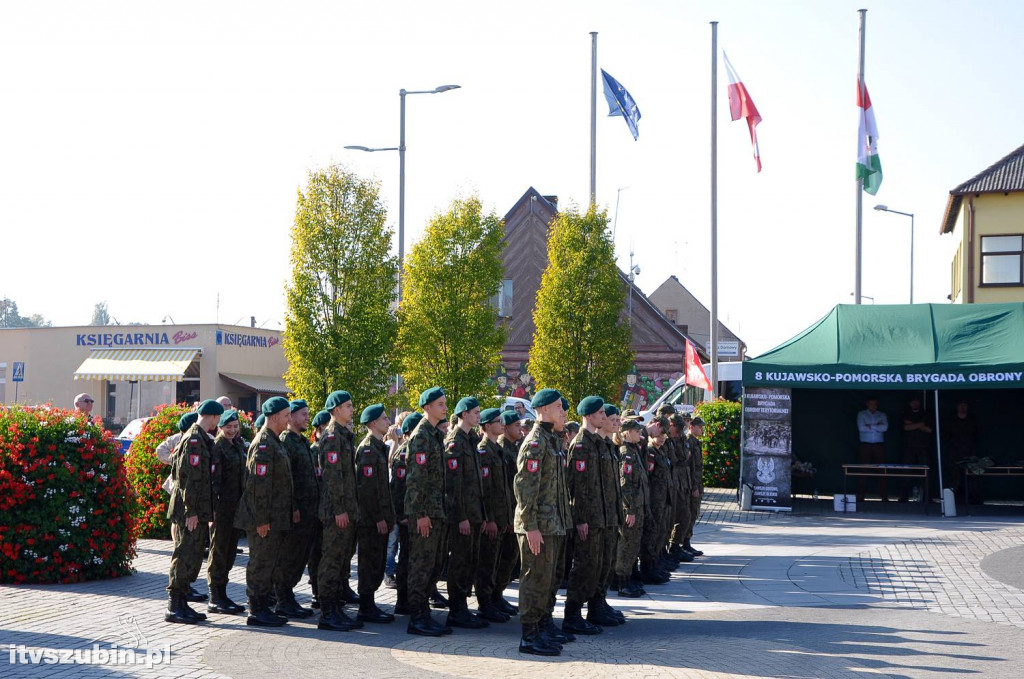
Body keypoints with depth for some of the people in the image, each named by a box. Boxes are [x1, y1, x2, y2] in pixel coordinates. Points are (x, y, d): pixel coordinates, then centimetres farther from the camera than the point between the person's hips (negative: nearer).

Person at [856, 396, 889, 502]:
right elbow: (861, 428, -8)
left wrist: (870, 426, -6)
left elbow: (885, 427, -5)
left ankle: (884, 496, -1)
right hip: (865, 445, -1)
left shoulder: (882, 415, 13)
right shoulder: (861, 414, 8)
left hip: (879, 445, 1)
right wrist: (877, 427, -3)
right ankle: (860, 496, -3)